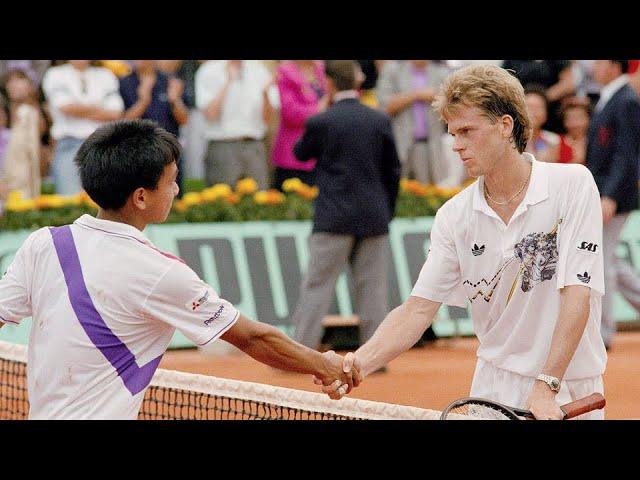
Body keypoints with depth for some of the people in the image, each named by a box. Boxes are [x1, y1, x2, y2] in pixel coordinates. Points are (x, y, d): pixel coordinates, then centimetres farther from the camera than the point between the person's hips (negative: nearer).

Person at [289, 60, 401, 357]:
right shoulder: (381, 121, 3)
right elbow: (393, 172, 9)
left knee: (317, 285, 0)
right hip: (374, 219, 3)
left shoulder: (321, 122, -8)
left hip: (334, 219, -3)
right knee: (372, 286, 7)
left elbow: (301, 154, 10)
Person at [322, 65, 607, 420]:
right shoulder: (453, 216, 0)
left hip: (569, 394, -3)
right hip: (495, 388, 3)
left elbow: (577, 293, -16)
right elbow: (418, 308, -3)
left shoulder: (573, 184, -10)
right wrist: (361, 362, -21)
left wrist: (545, 388, -23)